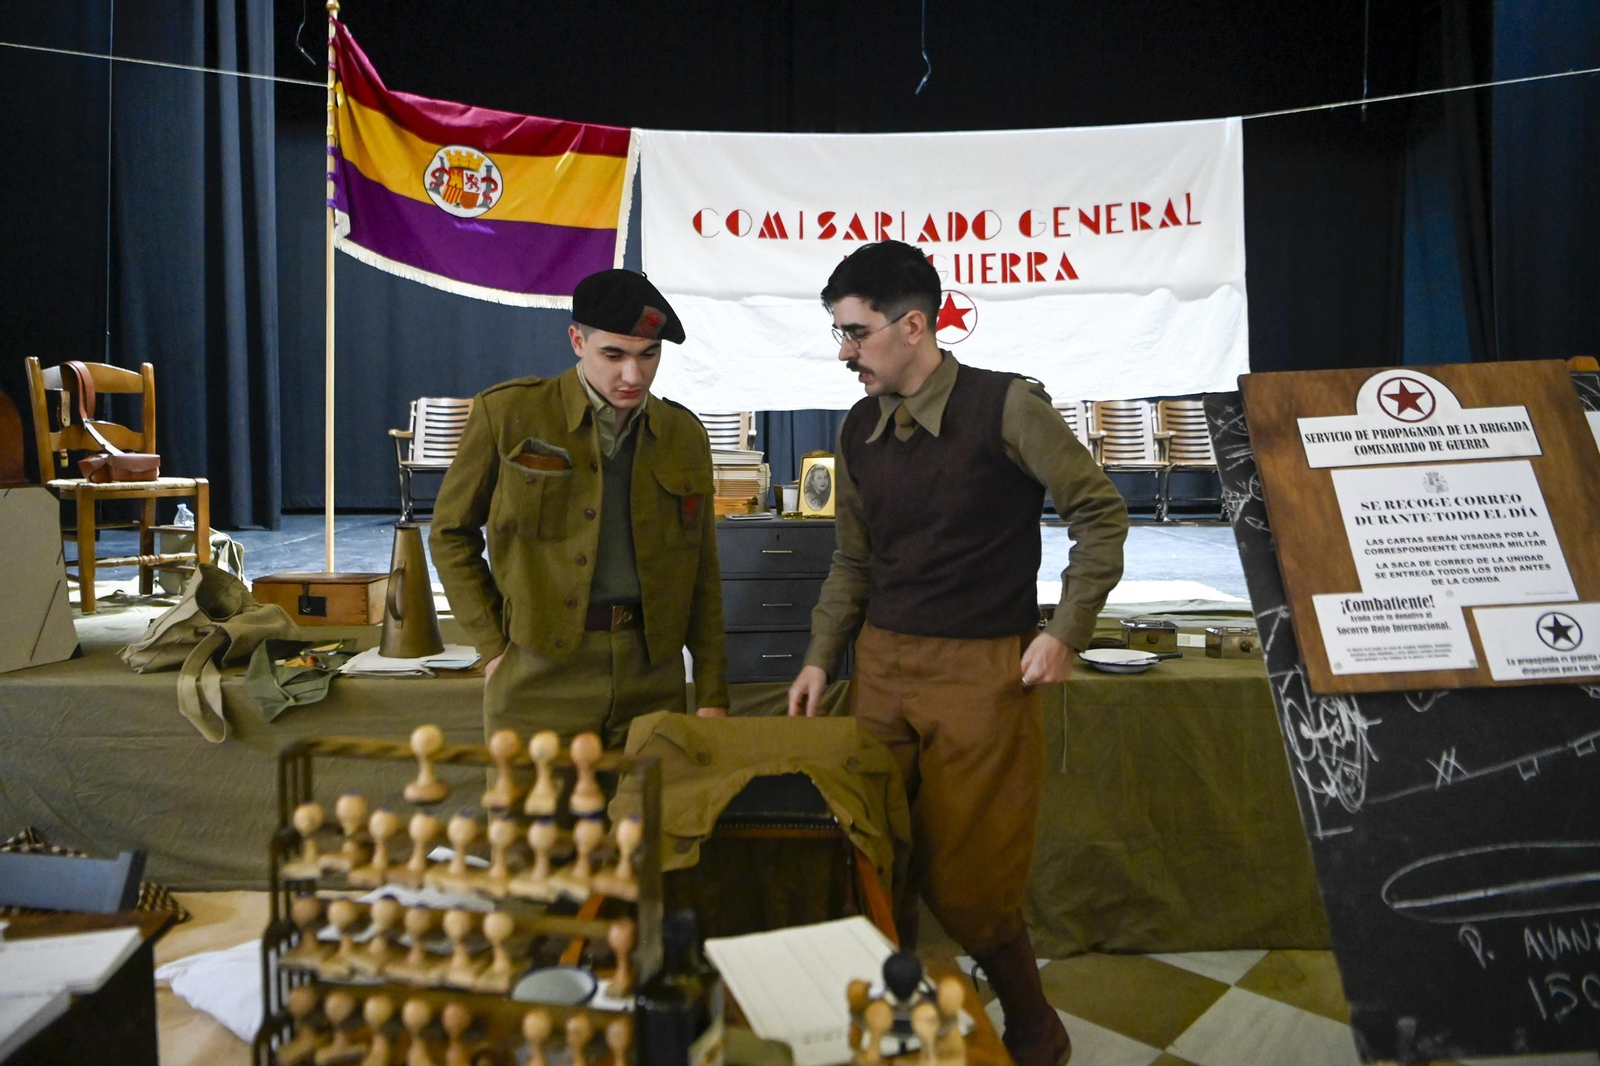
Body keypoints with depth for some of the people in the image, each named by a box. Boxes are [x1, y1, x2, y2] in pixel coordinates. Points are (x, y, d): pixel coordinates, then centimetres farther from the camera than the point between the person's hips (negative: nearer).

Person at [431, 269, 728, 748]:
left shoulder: (685, 434, 7)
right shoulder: (507, 412, -2)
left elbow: (703, 575, 10)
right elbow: (451, 533, 5)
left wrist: (712, 697, 7)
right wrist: (493, 647, -3)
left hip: (653, 682, 3)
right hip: (540, 676, -2)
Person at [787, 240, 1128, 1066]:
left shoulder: (1005, 406, -11)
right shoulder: (859, 431, 6)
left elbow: (1099, 514, -4)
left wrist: (1065, 631, -8)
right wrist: (819, 659, 10)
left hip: (984, 671, -5)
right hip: (883, 663, 5)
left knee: (965, 880, 0)